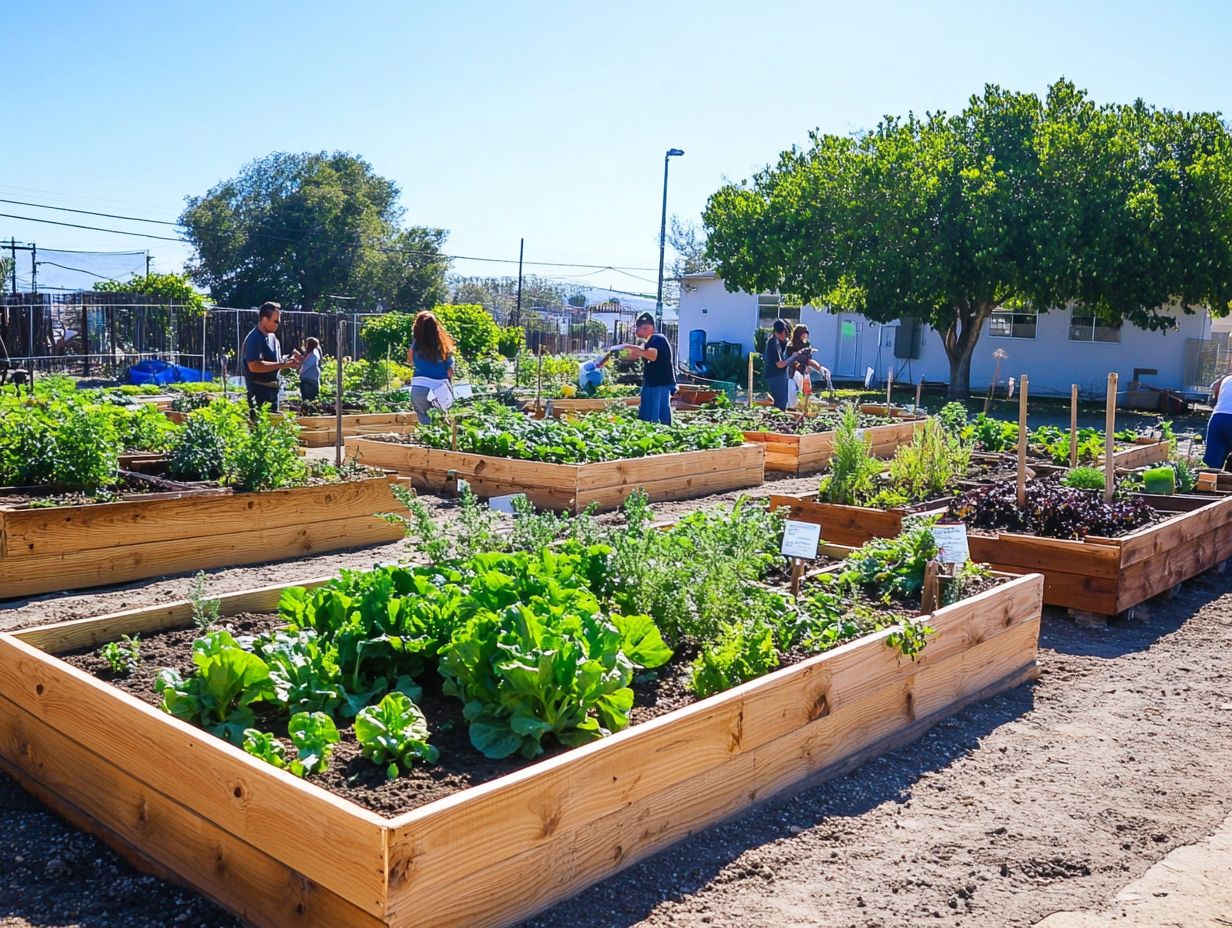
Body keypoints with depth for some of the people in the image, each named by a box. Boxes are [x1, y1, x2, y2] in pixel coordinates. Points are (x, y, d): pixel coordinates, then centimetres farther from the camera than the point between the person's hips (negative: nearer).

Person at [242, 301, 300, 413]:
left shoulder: (273, 338, 14)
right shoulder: (254, 339, -14)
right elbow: (254, 366, -26)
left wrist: (289, 362, 3)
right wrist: (282, 364, -22)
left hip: (273, 391, 9)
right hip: (259, 393, -9)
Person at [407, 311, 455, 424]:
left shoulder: (417, 344, -1)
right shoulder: (444, 345, 5)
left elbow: (409, 361, 17)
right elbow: (450, 370, 3)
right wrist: (450, 388, 12)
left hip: (420, 389, -2)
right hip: (441, 390, 2)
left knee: (426, 423, 11)